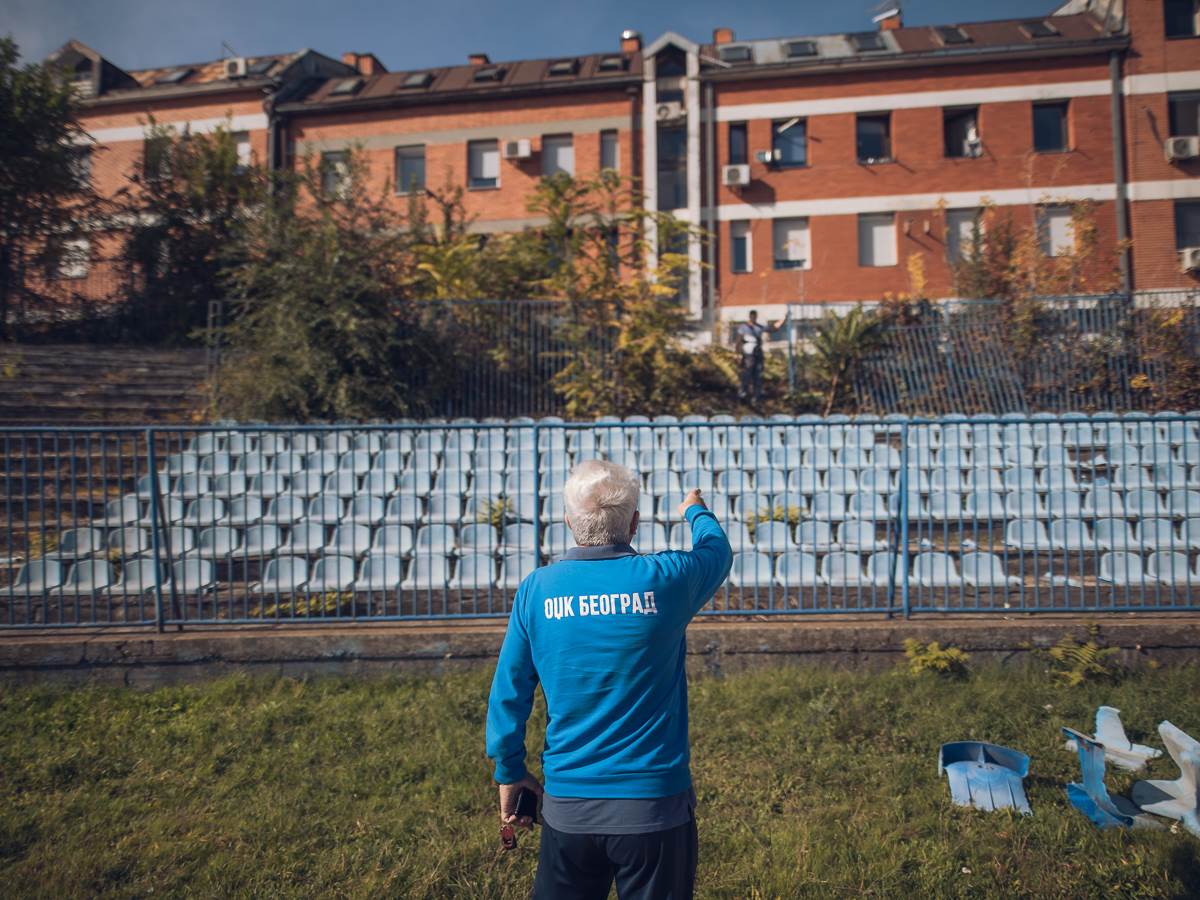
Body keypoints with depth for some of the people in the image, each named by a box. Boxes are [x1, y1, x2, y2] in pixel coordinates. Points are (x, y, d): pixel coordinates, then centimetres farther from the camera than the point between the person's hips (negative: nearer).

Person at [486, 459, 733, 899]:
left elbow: (508, 693, 1)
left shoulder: (536, 589, -7)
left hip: (566, 806, 2)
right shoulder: (665, 579, -11)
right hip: (654, 802, -1)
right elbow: (719, 551, 12)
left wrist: (510, 773, 15)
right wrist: (696, 512, 33)